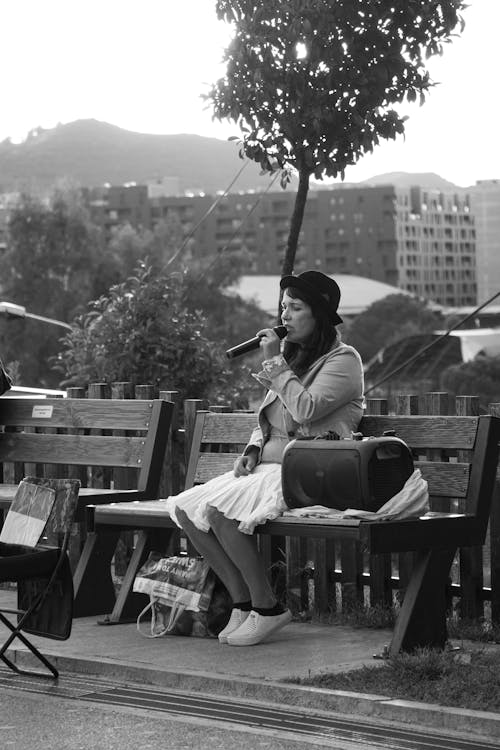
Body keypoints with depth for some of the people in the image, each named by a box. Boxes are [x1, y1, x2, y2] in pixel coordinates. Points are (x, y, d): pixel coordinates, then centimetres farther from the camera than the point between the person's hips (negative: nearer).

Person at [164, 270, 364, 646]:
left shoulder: (343, 360, -4)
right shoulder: (291, 354, 21)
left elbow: (305, 409, -21)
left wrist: (274, 362, -11)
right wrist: (252, 450, 5)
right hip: (269, 465, 9)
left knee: (219, 510, -29)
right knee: (186, 509, -11)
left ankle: (267, 608, -15)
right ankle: (243, 602, -5)